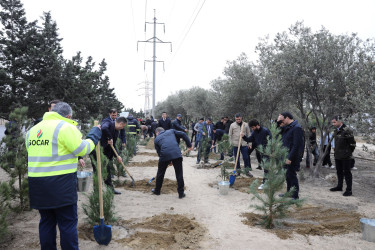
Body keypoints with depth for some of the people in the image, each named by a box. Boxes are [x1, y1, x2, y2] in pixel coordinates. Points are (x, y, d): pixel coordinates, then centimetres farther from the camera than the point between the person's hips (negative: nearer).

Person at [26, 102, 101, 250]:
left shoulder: (33, 130, 15)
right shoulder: (66, 127, -9)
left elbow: (34, 153, 16)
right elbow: (82, 149, -12)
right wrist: (95, 134, 2)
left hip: (36, 185, 7)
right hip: (61, 184, -7)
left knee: (46, 221, 17)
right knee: (68, 222, 3)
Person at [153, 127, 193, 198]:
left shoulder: (156, 139, 21)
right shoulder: (171, 131, 22)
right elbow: (183, 135, 12)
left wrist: (168, 161, 31)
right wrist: (189, 145, 18)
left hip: (165, 155, 0)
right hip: (177, 154, 0)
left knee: (160, 173, 21)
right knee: (179, 174, 11)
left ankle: (157, 190, 37)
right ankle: (181, 193, 16)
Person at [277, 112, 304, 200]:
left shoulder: (297, 128, -16)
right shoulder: (287, 128, 12)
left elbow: (296, 145, -22)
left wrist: (290, 158, -23)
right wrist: (279, 122, 3)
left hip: (292, 158, -9)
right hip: (286, 157, 9)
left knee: (291, 175, -2)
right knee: (287, 175, 17)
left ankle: (295, 196, 8)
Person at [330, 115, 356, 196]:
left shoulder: (347, 131, -17)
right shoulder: (336, 131, 10)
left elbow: (352, 143, -13)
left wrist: (349, 152, -5)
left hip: (346, 157, -8)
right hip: (337, 156, 8)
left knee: (347, 172, -1)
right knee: (339, 172, 19)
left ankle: (349, 190, 7)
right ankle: (339, 186, 32)